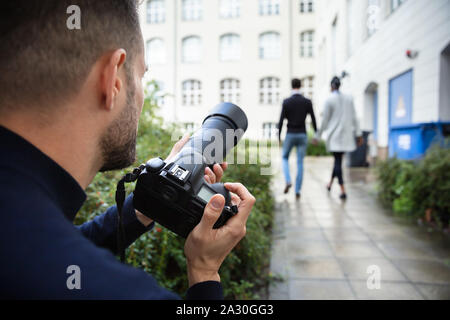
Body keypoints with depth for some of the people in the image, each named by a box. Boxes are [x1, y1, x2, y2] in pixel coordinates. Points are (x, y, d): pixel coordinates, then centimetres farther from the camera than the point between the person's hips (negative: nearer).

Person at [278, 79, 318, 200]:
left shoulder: (286, 102, -7)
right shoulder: (307, 102, -2)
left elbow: (281, 120, -8)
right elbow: (313, 119, 2)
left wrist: (279, 135, 4)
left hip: (290, 135, -1)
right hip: (302, 136, 2)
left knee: (285, 158, 21)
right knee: (300, 163, 7)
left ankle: (288, 181, -2)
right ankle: (298, 191, 6)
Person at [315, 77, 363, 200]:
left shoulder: (329, 100, -8)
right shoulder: (348, 98, 6)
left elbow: (325, 121, -7)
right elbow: (354, 117, 4)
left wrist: (318, 136, 2)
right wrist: (358, 134, 8)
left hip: (335, 135, -5)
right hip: (346, 134, 5)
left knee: (338, 161, -2)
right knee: (338, 159, 19)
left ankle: (343, 191, -10)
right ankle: (330, 183, 34)